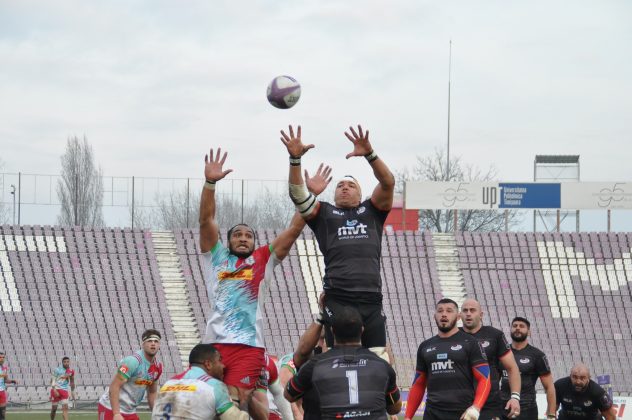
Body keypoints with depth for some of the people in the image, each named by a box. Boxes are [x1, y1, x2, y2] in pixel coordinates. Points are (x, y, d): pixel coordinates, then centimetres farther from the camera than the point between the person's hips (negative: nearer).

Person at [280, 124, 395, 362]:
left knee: (379, 357, -1)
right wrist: (295, 158, -12)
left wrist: (369, 154, -14)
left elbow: (388, 183, 3)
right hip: (337, 300, -1)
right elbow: (297, 193, 4)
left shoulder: (372, 211, 19)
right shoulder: (324, 214, 18)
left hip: (371, 300, 1)